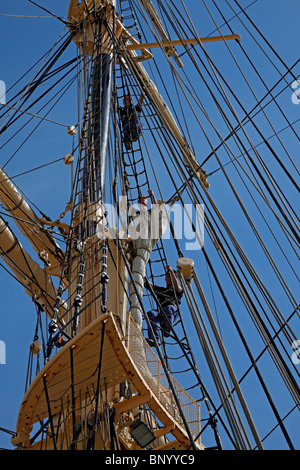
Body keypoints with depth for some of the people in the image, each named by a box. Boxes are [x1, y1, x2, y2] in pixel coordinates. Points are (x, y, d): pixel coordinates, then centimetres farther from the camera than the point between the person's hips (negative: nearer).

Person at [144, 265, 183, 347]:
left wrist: (171, 271, -5)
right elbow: (147, 284, 26)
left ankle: (166, 327, -65)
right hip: (161, 314, 2)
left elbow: (177, 285, 4)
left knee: (170, 308, -37)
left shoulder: (178, 291, 29)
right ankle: (154, 339, -46)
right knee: (151, 313, -31)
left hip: (172, 315, -2)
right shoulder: (160, 289, 38)